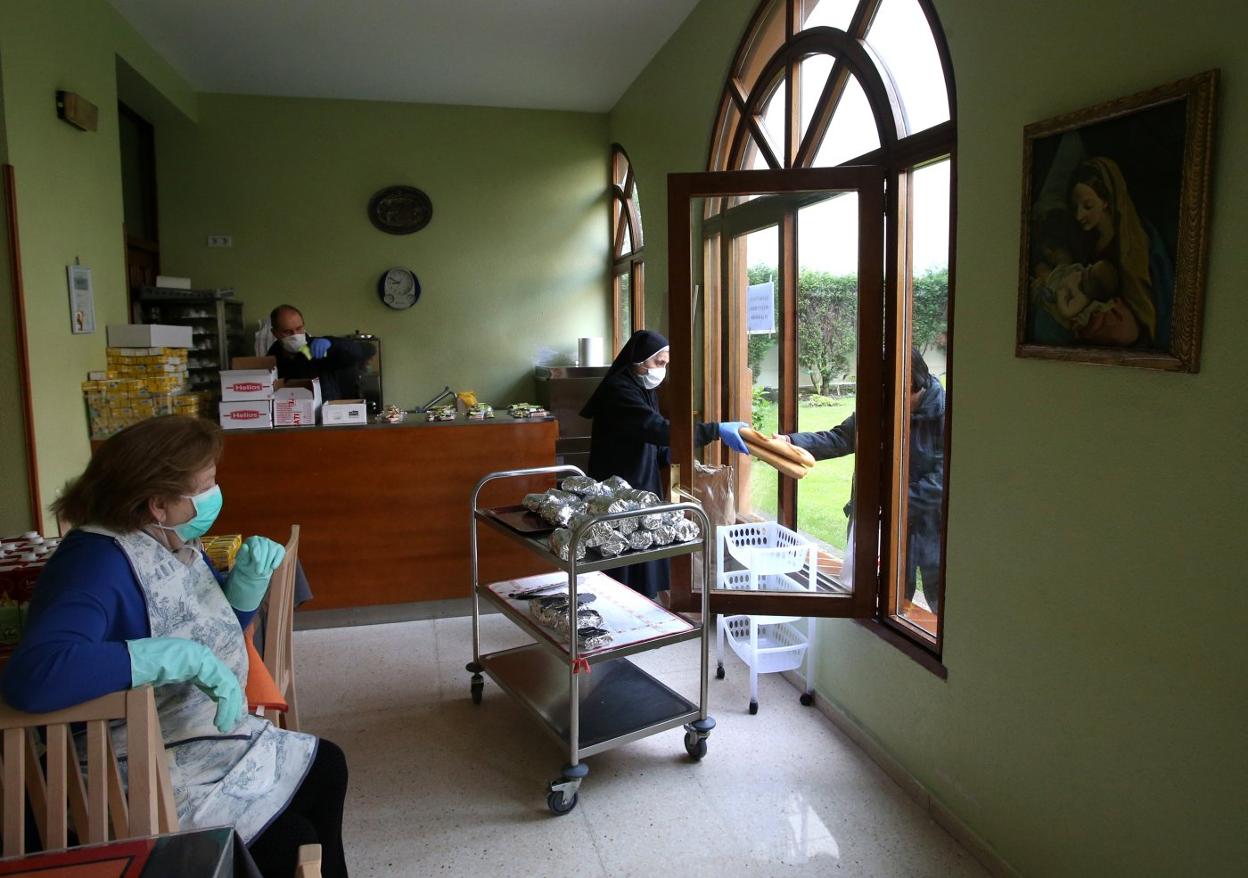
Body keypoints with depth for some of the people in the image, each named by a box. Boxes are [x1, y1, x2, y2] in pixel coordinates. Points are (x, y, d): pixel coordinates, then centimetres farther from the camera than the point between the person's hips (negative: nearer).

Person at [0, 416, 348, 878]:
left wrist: (250, 575, -9)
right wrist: (187, 657, -40)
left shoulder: (174, 540, -2)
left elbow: (223, 624, 14)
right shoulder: (98, 563, -28)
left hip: (208, 737, 9)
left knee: (327, 767, 14)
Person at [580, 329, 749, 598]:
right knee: (625, 574, -4)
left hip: (644, 488, 9)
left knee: (646, 570, 12)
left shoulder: (645, 390, 13)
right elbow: (658, 428, -30)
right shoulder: (618, 389, -18)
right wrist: (717, 431, -32)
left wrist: (675, 457, -3)